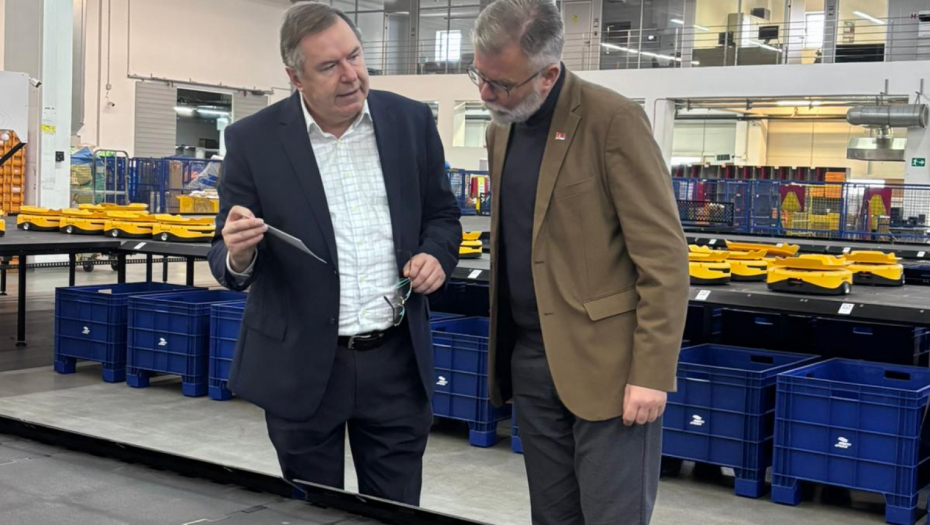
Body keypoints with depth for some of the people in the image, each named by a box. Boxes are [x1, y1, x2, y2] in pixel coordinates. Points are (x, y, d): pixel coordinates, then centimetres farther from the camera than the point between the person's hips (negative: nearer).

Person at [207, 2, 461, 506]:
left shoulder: (411, 120, 0)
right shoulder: (253, 140, -7)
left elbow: (442, 214, 12)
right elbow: (229, 264, -2)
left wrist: (435, 255, -10)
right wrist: (238, 253, -26)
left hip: (396, 360, 2)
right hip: (302, 365, -1)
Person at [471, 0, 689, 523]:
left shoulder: (613, 120, -13)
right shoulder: (501, 130, 10)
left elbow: (663, 255, -15)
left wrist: (650, 372, -18)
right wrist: (503, 348, 14)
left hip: (606, 361, -7)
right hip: (530, 359, 7)